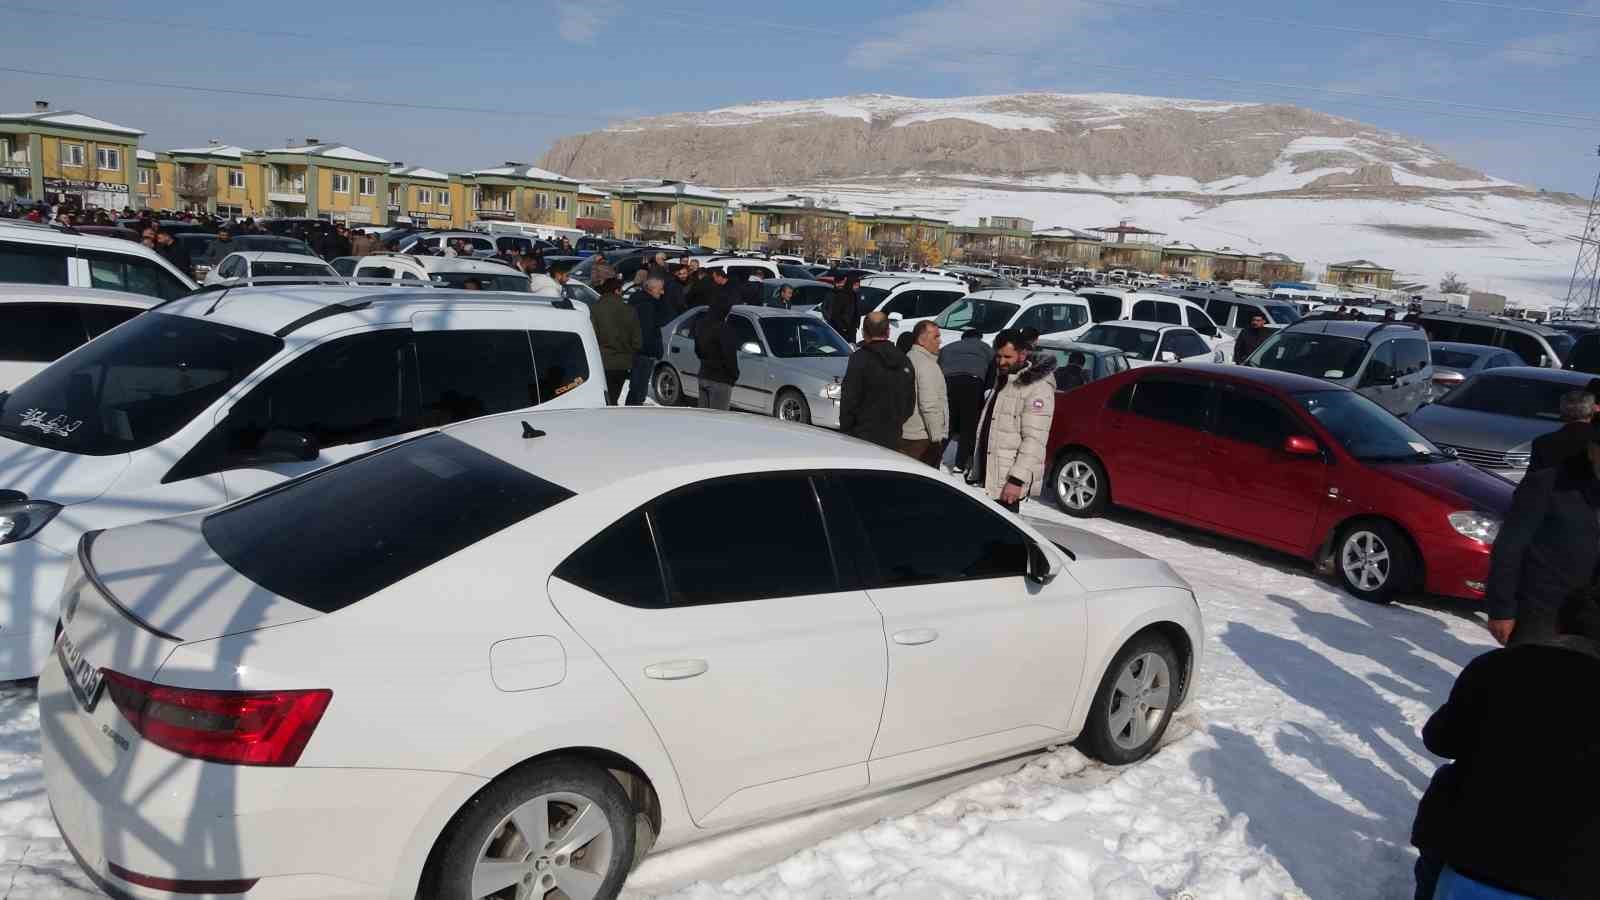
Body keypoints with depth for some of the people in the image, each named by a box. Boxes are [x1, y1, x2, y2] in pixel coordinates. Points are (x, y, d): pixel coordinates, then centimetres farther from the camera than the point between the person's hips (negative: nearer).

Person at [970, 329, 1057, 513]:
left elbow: (1034, 440, -21)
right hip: (987, 476, 9)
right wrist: (975, 468, 23)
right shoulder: (1002, 379, 16)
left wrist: (1017, 480, -26)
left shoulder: (1037, 388, -14)